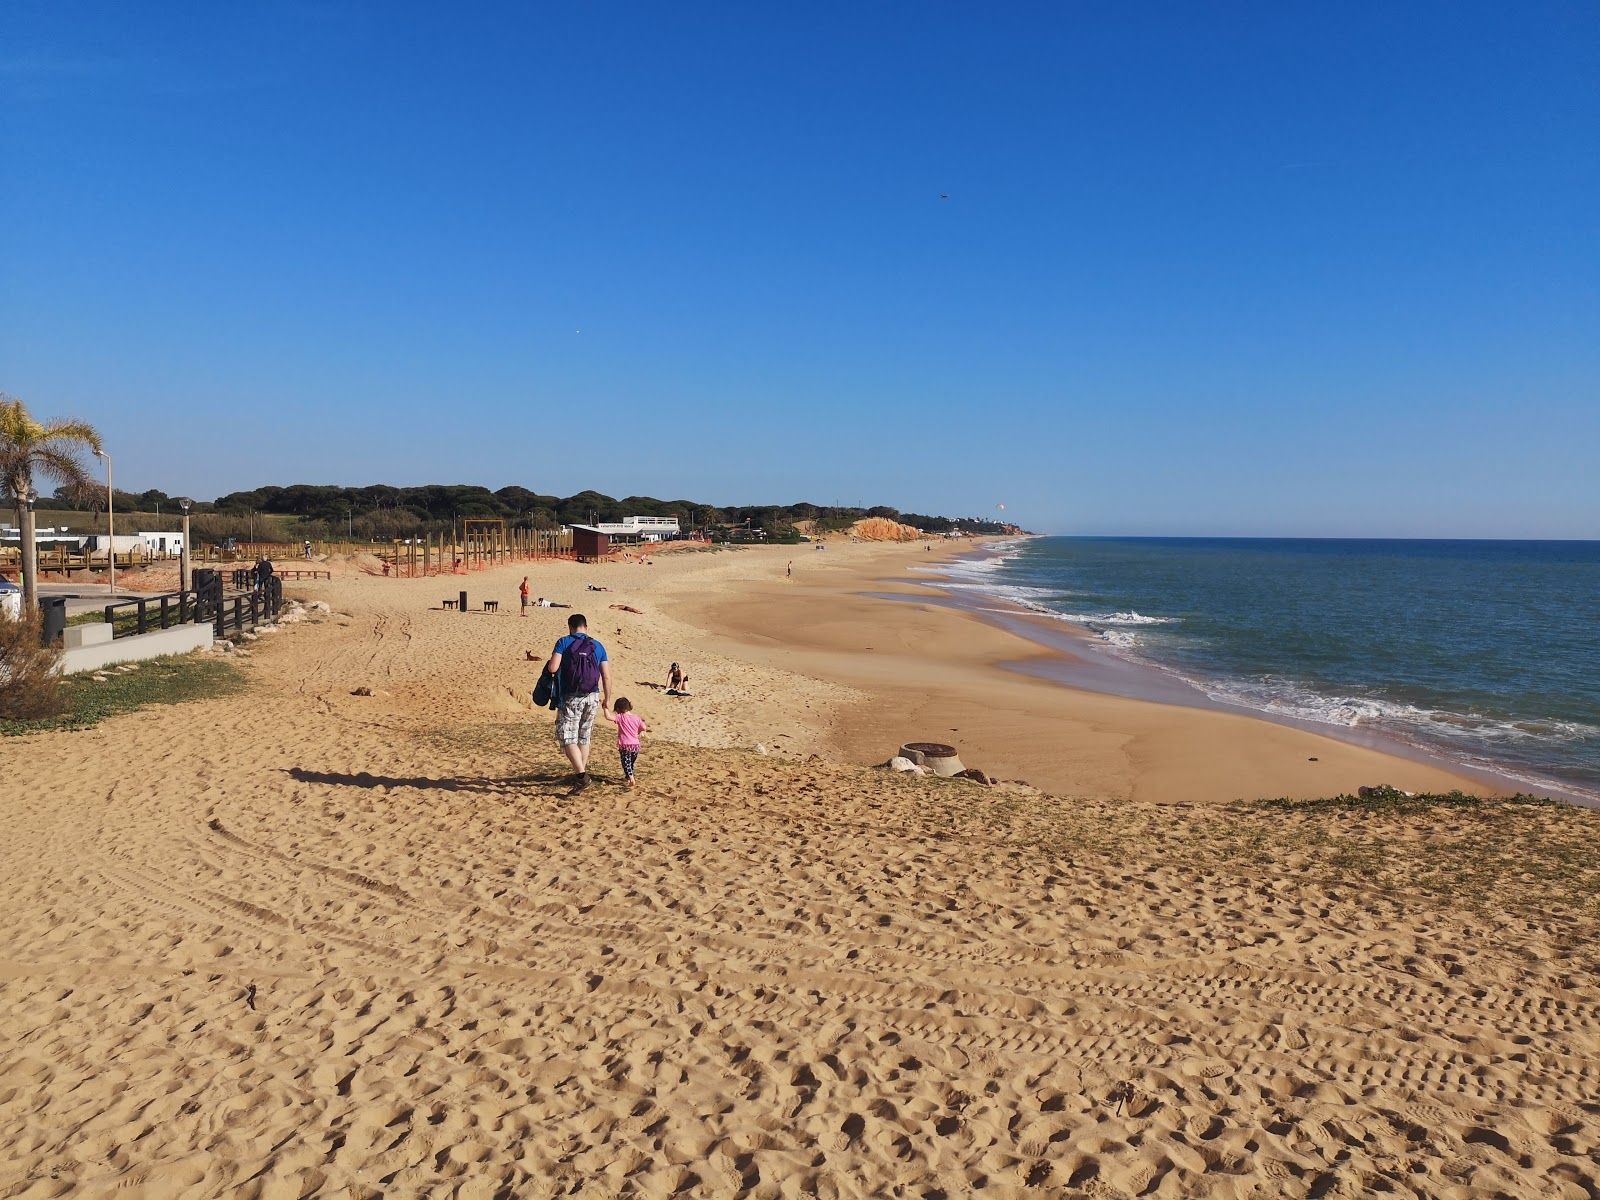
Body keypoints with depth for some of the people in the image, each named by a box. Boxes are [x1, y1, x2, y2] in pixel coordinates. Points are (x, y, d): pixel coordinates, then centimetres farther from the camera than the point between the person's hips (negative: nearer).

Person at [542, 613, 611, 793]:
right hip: (592, 697, 4)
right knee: (584, 737, 19)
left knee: (568, 739, -3)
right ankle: (581, 772, 27)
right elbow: (606, 676, 5)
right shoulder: (597, 646, 7)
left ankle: (581, 775, -17)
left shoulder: (564, 643, -4)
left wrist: (549, 664, 9)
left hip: (570, 698, -4)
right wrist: (607, 698, 16)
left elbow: (552, 668, -15)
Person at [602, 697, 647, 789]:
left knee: (626, 764, -3)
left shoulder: (620, 717, -8)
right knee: (631, 764, 22)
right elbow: (644, 729, 11)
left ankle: (631, 780, -19)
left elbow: (608, 717, -18)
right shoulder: (637, 719, 5)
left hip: (625, 746, -5)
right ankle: (627, 778, 38)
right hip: (636, 745, 5)